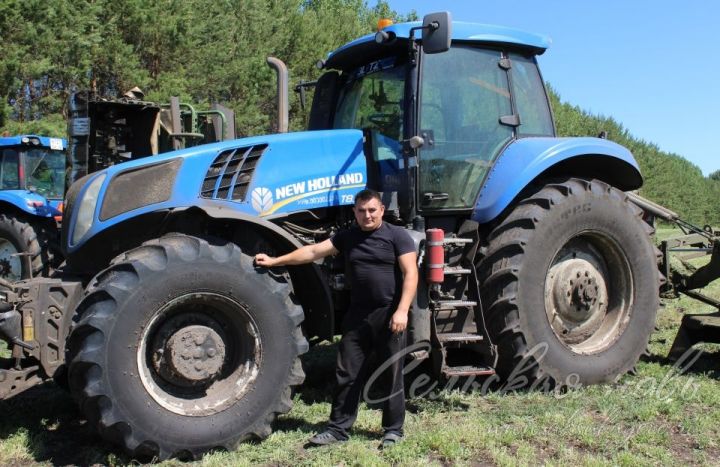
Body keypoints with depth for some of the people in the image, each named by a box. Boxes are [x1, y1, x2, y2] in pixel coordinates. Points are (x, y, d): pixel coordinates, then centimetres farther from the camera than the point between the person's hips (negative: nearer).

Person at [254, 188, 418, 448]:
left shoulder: (397, 235, -4)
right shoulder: (347, 237, 10)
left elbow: (410, 274, -11)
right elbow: (313, 252, 9)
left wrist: (402, 311, -20)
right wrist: (275, 261, 3)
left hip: (390, 315, -4)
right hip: (358, 315, 5)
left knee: (392, 375, 5)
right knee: (347, 374, 7)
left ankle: (393, 429, 18)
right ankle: (338, 429, 17)